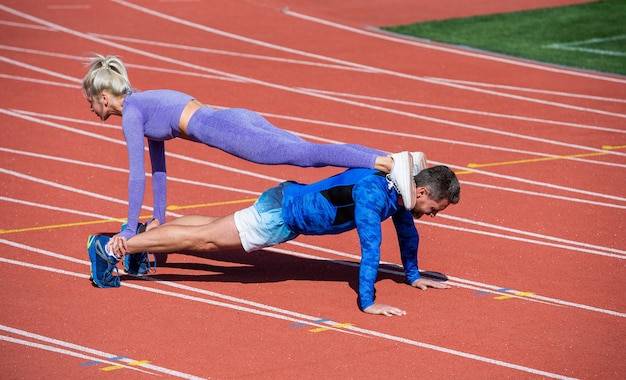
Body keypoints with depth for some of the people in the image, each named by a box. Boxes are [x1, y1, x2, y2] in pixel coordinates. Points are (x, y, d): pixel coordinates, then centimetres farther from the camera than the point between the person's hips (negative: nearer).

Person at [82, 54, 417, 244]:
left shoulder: (130, 113, 5)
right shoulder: (146, 103, 31)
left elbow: (138, 175, 3)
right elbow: (159, 168, 37)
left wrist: (130, 229, 10)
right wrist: (158, 221, 41)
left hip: (224, 129, -8)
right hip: (243, 118, 8)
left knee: (307, 155, -21)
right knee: (315, 153, -3)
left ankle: (388, 164, -35)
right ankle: (398, 159, -15)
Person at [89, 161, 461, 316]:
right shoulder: (373, 192, -33)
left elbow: (407, 230, 14)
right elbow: (370, 246, -36)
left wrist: (413, 275, 21)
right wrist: (367, 302, -35)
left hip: (294, 203, 8)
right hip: (281, 213, -8)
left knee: (216, 228, 25)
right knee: (204, 239, -1)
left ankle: (147, 230, 42)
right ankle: (112, 247, 6)